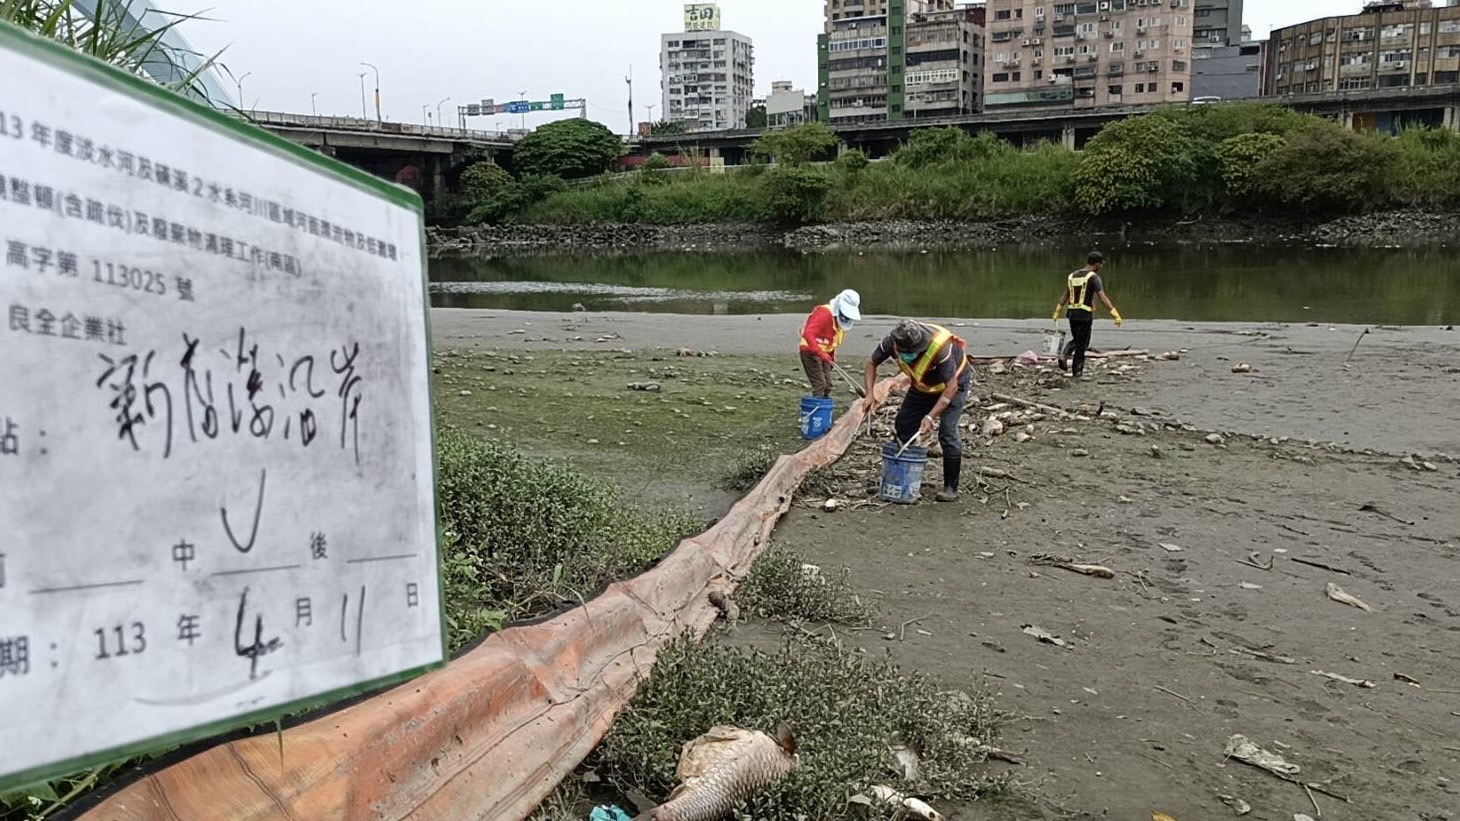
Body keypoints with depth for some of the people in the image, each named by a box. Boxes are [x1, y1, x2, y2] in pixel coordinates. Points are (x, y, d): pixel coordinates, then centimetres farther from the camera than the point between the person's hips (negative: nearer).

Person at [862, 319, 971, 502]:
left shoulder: (940, 347, -42)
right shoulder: (891, 342, -27)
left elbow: (951, 386, -34)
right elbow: (872, 363, -8)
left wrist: (931, 416, -40)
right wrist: (870, 394, -21)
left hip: (954, 382, -6)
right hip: (923, 384, 6)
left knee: (947, 432, -16)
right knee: (903, 426, 2)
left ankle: (951, 487, -5)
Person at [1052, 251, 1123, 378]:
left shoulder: (1072, 275, 9)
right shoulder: (1093, 277, -12)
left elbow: (1065, 295, 15)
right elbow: (1103, 298, -19)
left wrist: (1057, 312, 24)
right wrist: (1116, 315, -20)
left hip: (1072, 313, 6)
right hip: (1085, 315, -6)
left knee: (1076, 339, 21)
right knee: (1082, 343, 6)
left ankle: (1064, 354, -4)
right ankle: (1076, 370, 11)